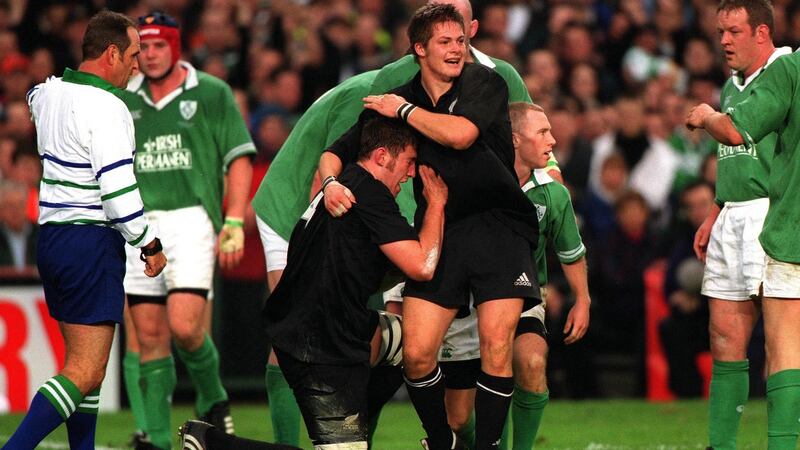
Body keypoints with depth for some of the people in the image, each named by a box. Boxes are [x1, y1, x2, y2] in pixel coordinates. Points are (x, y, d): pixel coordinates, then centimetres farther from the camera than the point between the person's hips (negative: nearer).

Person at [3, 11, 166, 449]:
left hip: (52, 233, 9)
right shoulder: (105, 107, -16)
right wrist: (149, 244, -9)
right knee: (86, 373, -11)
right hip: (91, 242, -9)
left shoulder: (49, 92, 9)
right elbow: (117, 186, -19)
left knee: (83, 363, 16)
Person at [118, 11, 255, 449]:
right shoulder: (123, 102, 12)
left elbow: (239, 159, 3)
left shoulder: (211, 94, 3)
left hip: (192, 217, -4)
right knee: (150, 337, 1)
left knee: (184, 326, -17)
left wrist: (234, 223, -5)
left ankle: (213, 402, 9)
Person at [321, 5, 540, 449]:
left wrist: (405, 111, -7)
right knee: (416, 353, -8)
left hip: (498, 225, -3)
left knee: (496, 343, -17)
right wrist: (331, 183, -14)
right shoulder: (393, 102, 6)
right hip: (439, 229, 3)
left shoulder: (484, 83, -3)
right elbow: (334, 154, 9)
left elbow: (461, 134, -21)